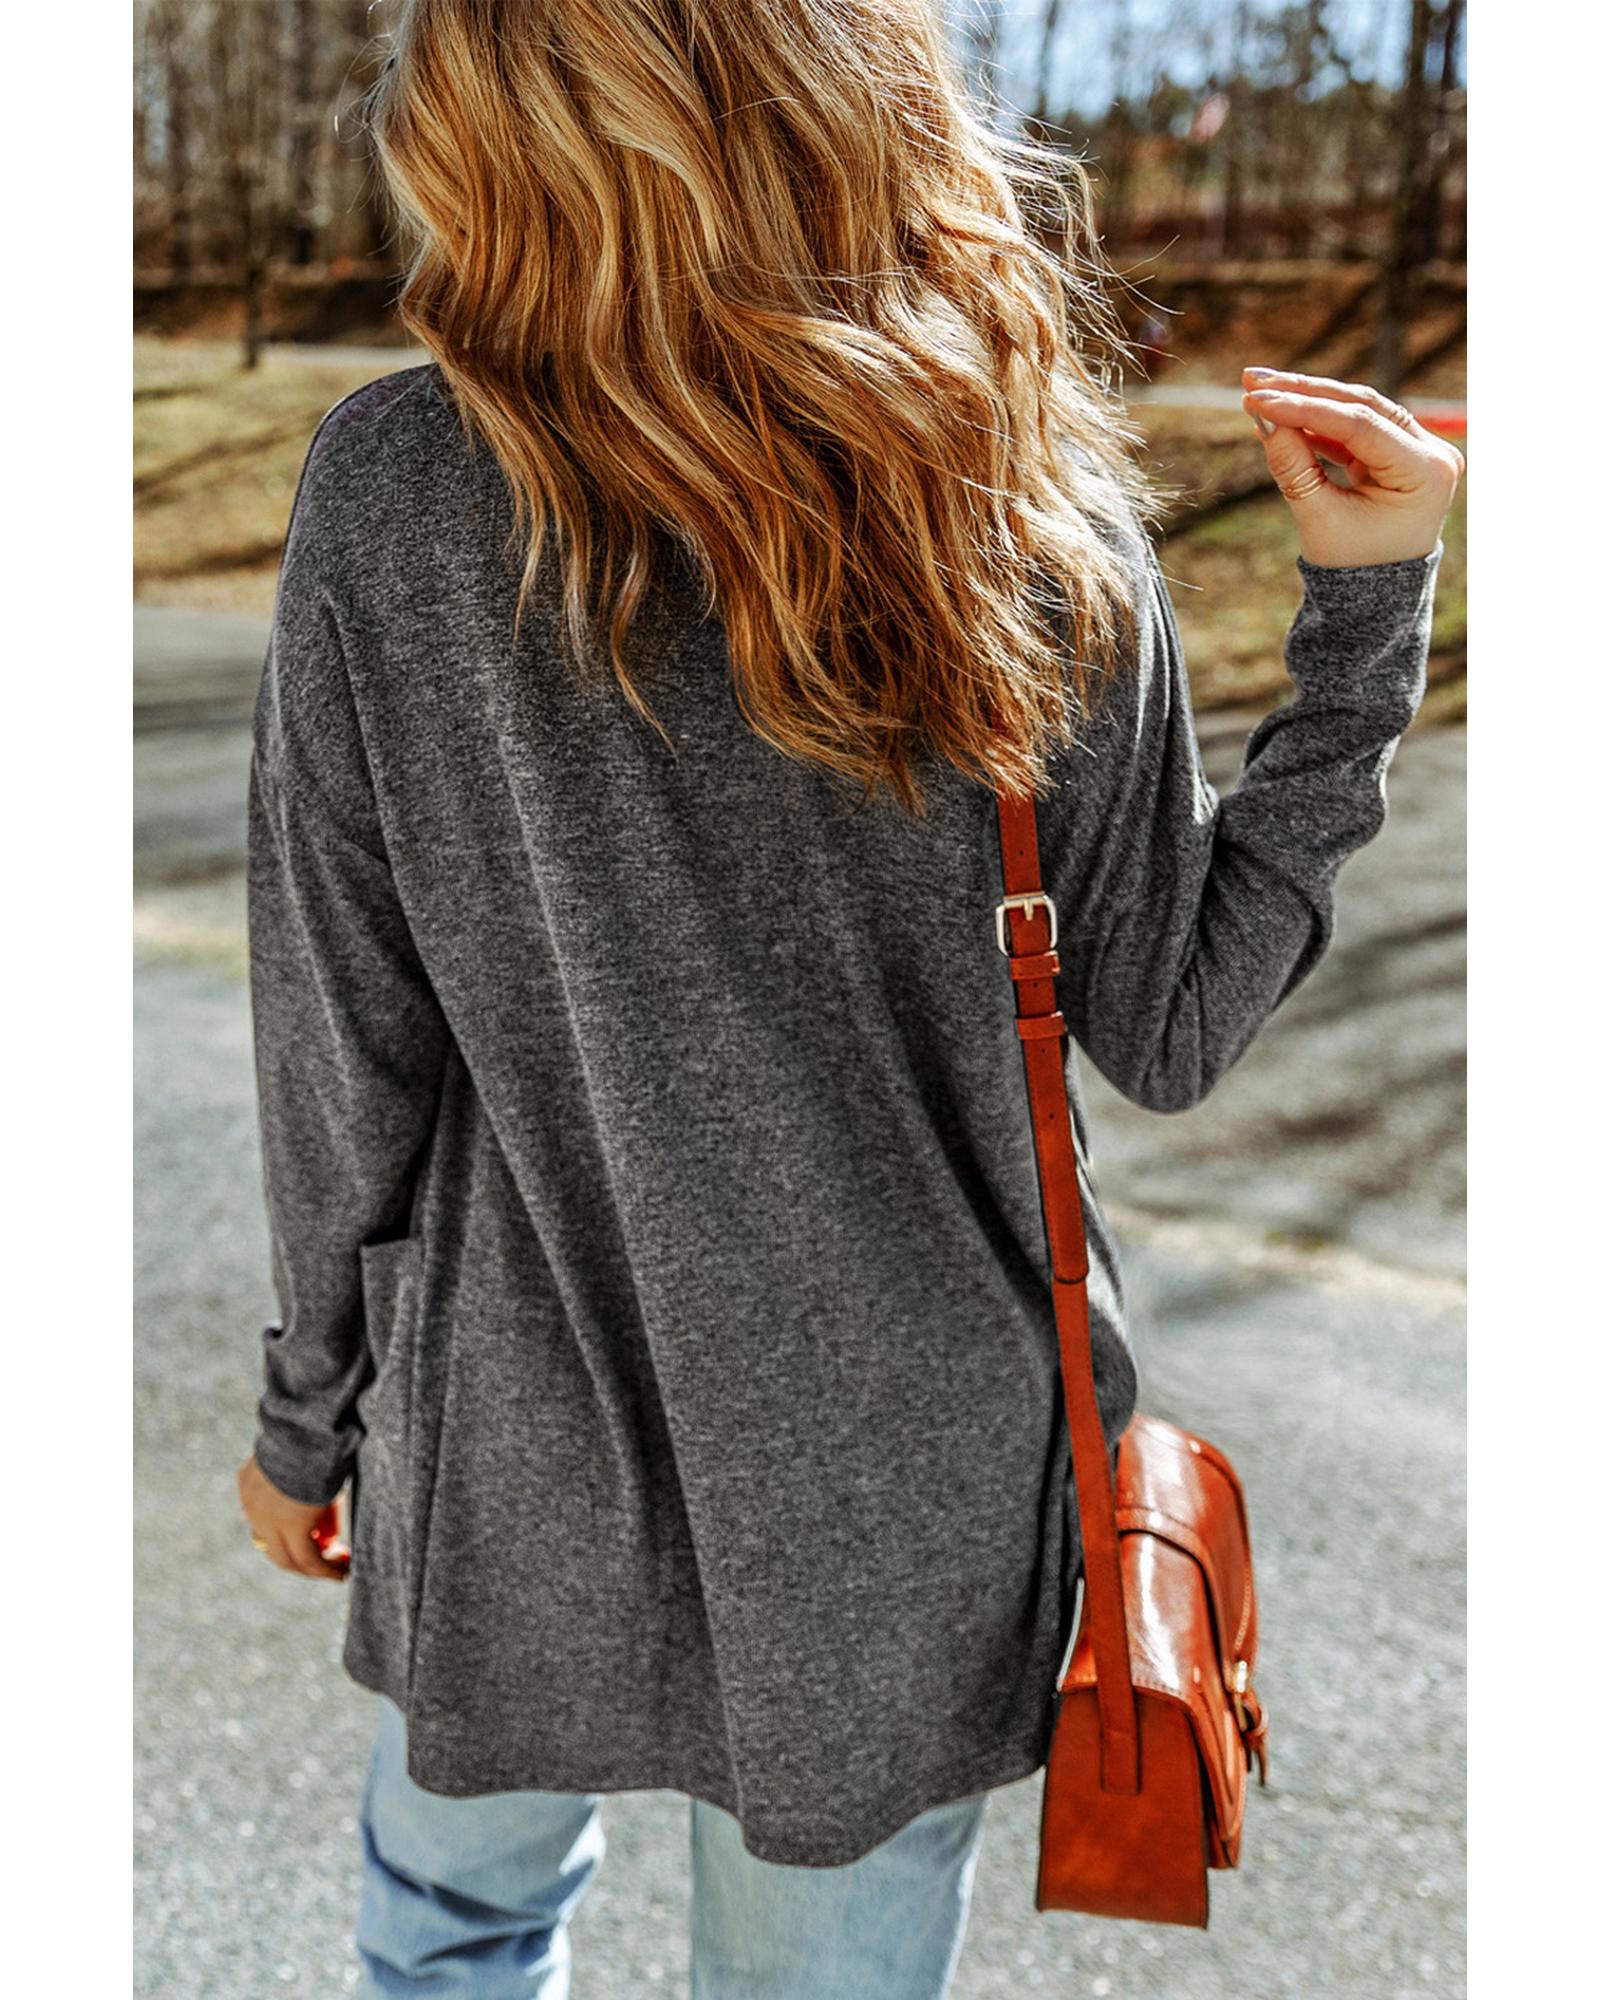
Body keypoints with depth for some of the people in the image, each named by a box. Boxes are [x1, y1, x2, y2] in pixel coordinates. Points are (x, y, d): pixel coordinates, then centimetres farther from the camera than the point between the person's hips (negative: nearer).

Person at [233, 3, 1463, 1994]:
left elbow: (344, 1063, -11)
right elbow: (1172, 1037, -5)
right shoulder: (1054, 536, -14)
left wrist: (310, 1414, 6)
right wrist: (1366, 608, -2)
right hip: (908, 1496, 1)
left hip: (520, 1475, 0)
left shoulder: (390, 494, -18)